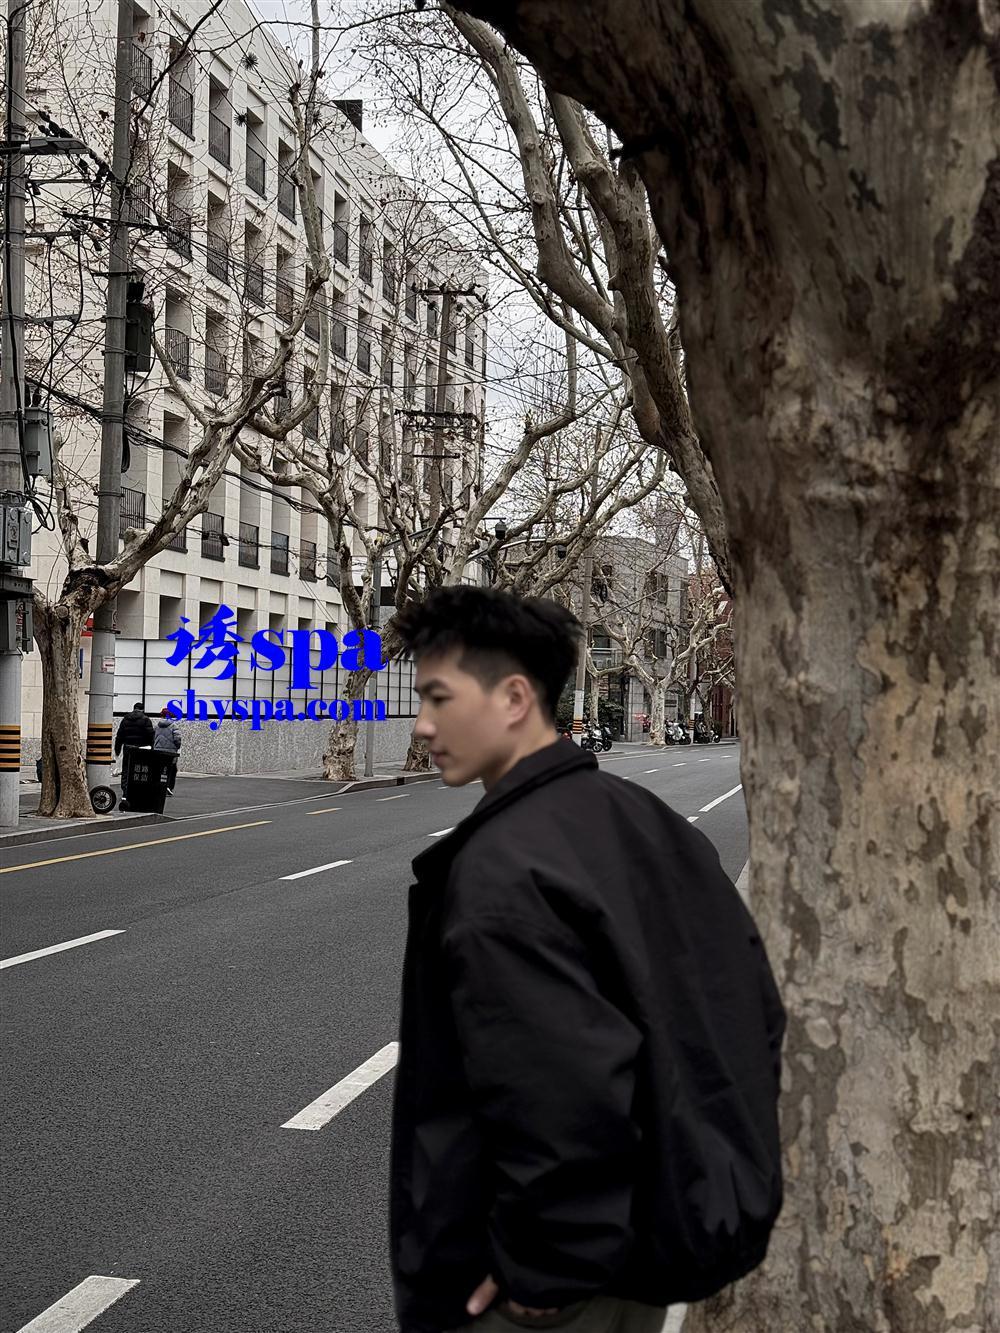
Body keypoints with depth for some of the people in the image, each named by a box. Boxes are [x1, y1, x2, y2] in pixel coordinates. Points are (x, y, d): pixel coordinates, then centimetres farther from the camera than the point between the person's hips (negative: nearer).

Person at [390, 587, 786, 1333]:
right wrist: (721, 1173, 13)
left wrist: (543, 1267, -20)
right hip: (660, 1239, 8)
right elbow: (756, 1014, 9)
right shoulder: (647, 821, 4)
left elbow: (566, 1095, -33)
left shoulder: (499, 868, -24)